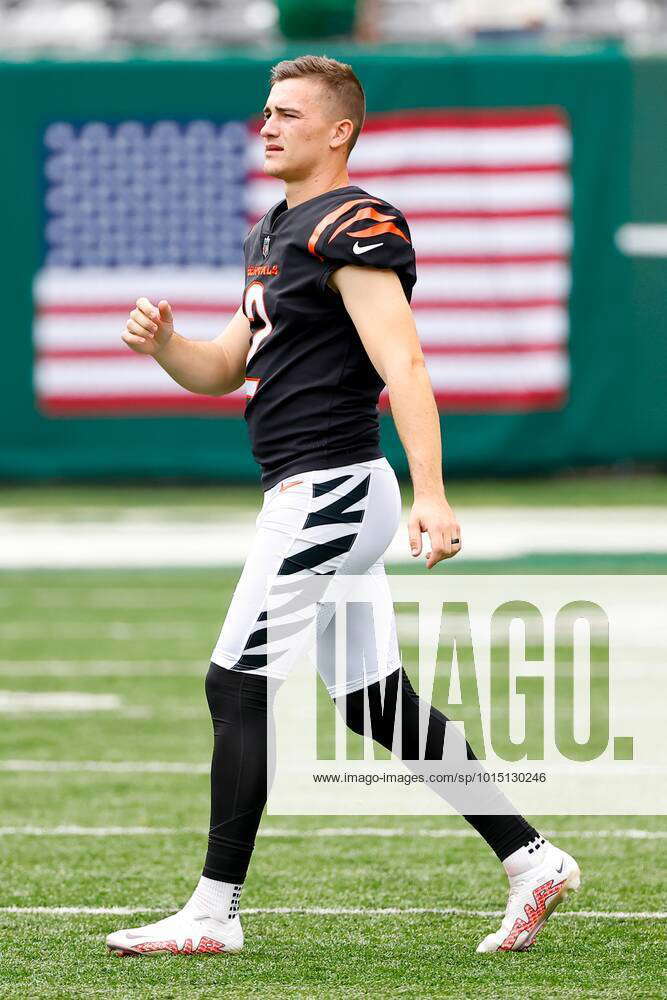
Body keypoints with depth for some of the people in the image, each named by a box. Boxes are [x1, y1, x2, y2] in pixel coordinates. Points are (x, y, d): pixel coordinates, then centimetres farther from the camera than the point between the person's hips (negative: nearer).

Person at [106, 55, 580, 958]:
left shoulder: (352, 227, -13)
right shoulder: (274, 231, 18)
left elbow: (403, 366, -24)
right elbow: (226, 370, 23)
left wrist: (432, 496, -34)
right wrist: (161, 345, 1)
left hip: (329, 490, -10)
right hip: (331, 498, 10)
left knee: (238, 686, -7)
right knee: (376, 700, 11)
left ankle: (213, 913, -2)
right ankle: (531, 860, 14)